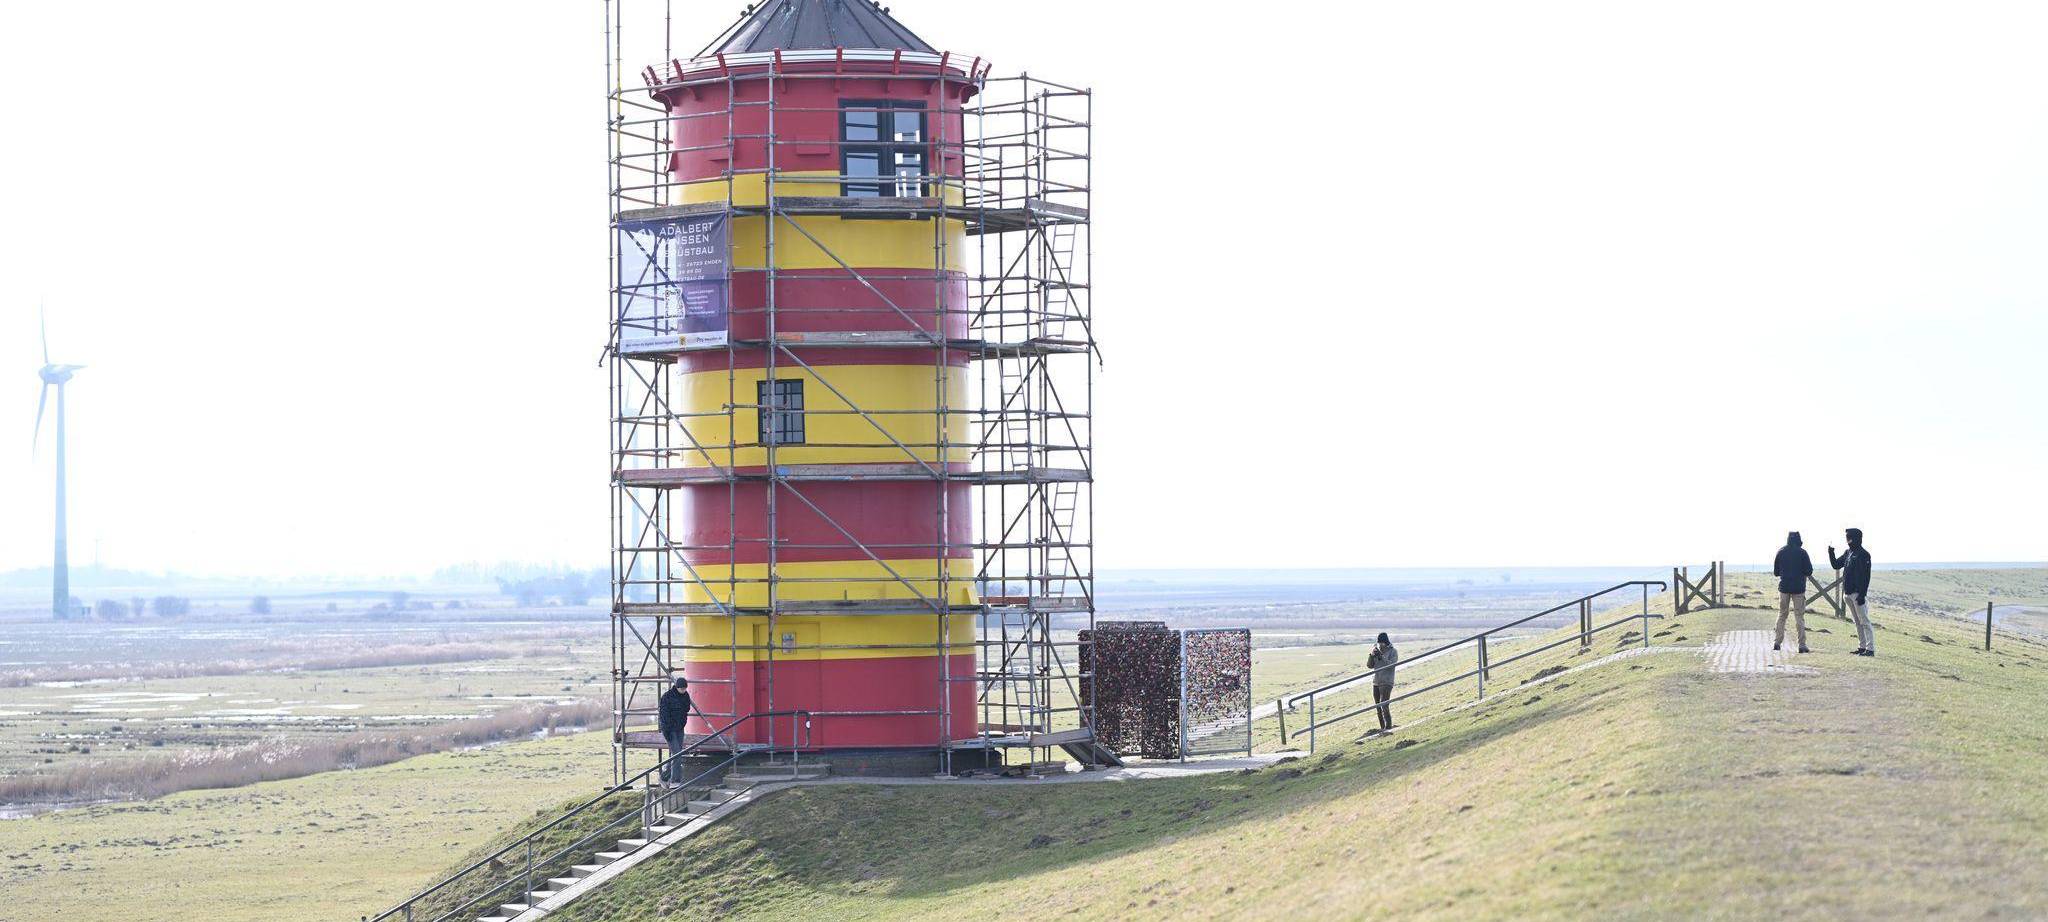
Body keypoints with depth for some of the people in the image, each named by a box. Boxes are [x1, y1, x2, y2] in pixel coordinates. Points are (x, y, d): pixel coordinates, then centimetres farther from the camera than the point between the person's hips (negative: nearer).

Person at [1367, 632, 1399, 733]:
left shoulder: (1393, 652, -2)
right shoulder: (1376, 650, 11)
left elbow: (1391, 664, -16)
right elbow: (1369, 665, 7)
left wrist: (1381, 657, -23)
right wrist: (1372, 655, -10)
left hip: (1386, 682, -6)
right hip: (1376, 682, 6)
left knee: (1383, 705, -17)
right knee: (1377, 706, 7)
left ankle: (1388, 726, -17)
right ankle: (1382, 727, 13)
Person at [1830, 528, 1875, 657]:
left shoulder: (1863, 555, -11)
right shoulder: (1848, 553, 14)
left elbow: (1866, 576, -16)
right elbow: (1836, 565, 22)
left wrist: (1862, 594, -21)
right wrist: (1831, 553, 5)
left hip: (1858, 593, -9)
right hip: (1848, 593, 9)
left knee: (1864, 621, -9)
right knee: (1858, 622, 12)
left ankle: (1870, 648, -11)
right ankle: (1862, 646, 17)